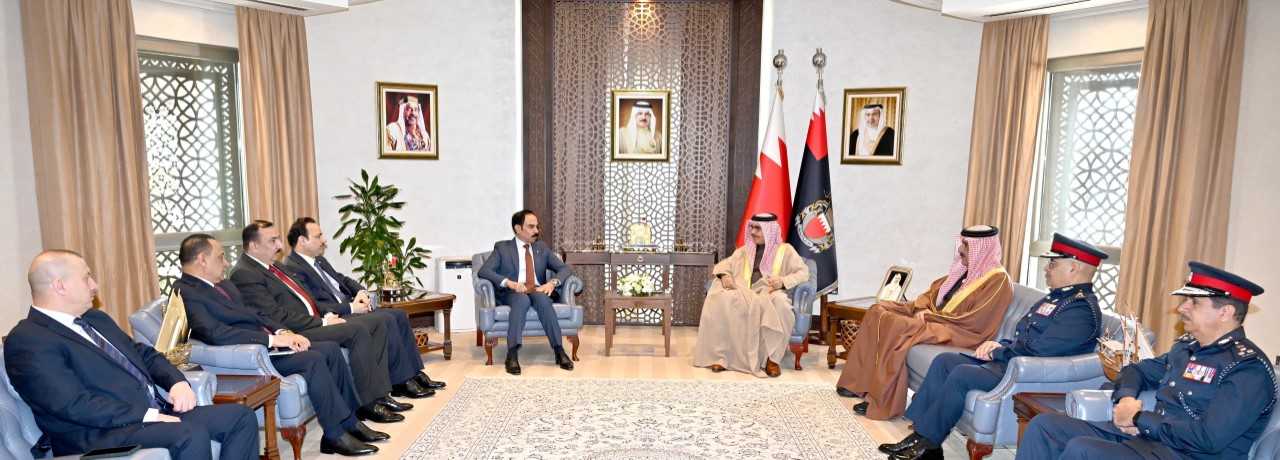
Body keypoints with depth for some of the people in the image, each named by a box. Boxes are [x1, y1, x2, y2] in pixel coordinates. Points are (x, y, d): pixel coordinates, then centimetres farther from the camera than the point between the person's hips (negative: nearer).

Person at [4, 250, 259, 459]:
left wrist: (178, 382, 1)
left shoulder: (96, 318, 19)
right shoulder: (26, 341, -8)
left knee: (241, 417, -6)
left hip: (158, 412, 9)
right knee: (191, 433, -34)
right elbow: (74, 404, -19)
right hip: (102, 434, -9)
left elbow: (145, 354, 22)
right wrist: (148, 415, -21)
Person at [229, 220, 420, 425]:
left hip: (312, 322, 10)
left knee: (376, 325, 0)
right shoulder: (245, 274, -12)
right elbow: (277, 317, -20)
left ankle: (379, 393, -4)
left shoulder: (269, 267, 18)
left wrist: (325, 316, 6)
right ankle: (367, 404, -16)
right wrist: (322, 322, -15)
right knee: (358, 331, -26)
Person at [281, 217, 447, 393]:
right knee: (386, 319, -24)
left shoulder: (318, 260, 16)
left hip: (349, 309, 10)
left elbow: (343, 279, 24)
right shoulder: (292, 269, -13)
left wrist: (361, 292, 2)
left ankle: (414, 373, 0)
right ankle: (399, 383, -16)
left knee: (399, 315, -2)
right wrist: (350, 308, -17)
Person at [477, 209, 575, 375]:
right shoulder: (502, 247, 10)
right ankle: (512, 354, -40)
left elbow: (566, 268, 13)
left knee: (542, 299, -34)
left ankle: (559, 351, -35)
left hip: (538, 291, 2)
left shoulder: (542, 248, 20)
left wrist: (553, 282, -10)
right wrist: (509, 282, -20)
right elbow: (484, 270, -4)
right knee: (523, 299, -37)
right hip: (512, 293, -2)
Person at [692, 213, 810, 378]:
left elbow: (803, 273, 5)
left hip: (770, 294, -3)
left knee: (779, 303, -40)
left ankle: (772, 358, -30)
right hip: (745, 294, 3)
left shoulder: (785, 250, 15)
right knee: (720, 300, -31)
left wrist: (783, 281, -15)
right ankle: (720, 355, -28)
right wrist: (724, 275, -3)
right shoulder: (745, 250, 26)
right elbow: (722, 265, 22)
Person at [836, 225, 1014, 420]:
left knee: (895, 326, -30)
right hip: (934, 319, 9)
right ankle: (860, 382, -6)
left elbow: (973, 321, -20)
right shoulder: (964, 269, 14)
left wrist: (929, 316, -16)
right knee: (879, 310, -5)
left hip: (959, 334, -9)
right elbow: (935, 290, 18)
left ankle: (882, 402, -21)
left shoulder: (997, 280, -12)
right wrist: (922, 308, -3)